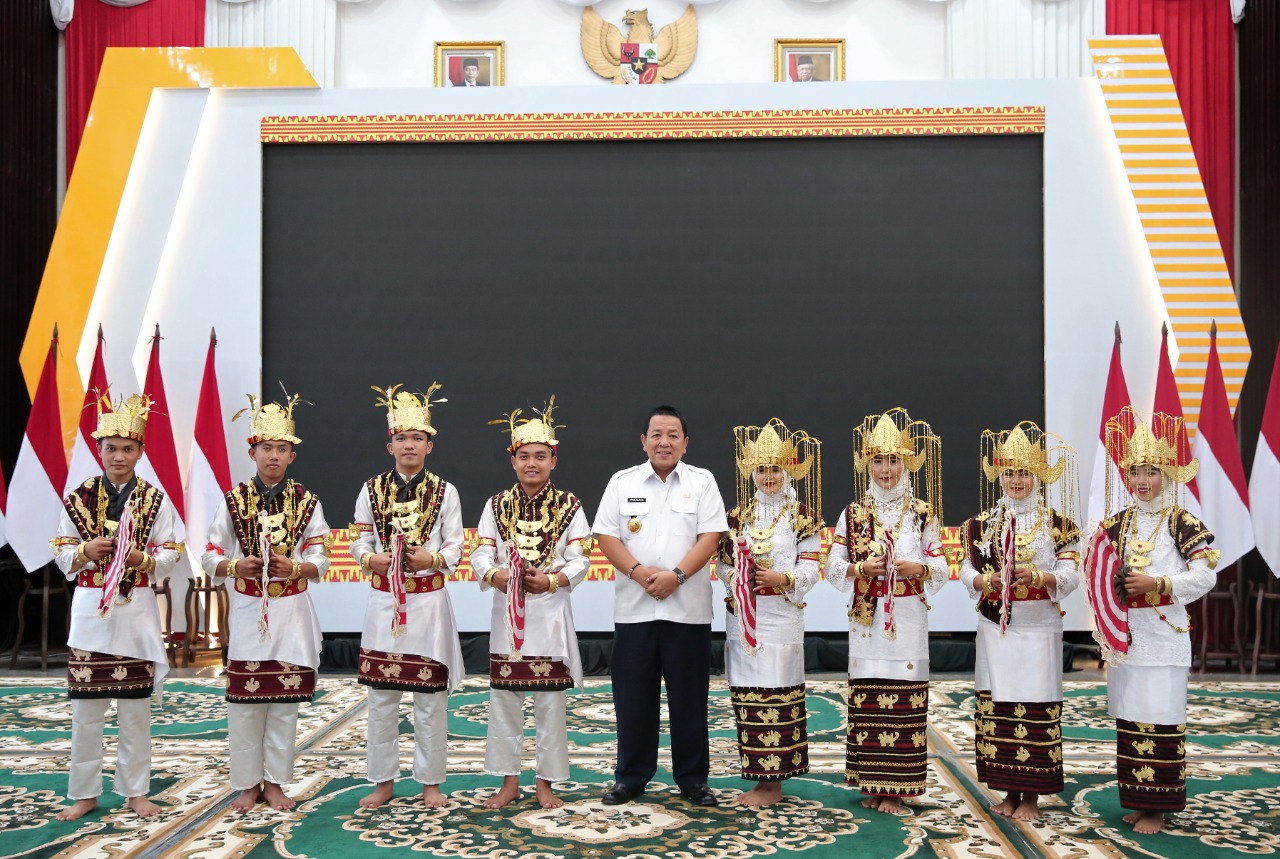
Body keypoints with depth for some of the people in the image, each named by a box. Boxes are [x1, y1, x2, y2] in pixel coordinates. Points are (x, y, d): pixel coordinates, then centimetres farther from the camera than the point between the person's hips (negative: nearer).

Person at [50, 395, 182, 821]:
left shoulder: (156, 500, 0)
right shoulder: (79, 497, 2)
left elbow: (170, 556, -1)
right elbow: (61, 556, 4)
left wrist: (142, 559, -19)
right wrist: (86, 551, -16)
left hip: (137, 610, 0)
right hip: (90, 608, 1)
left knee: (136, 705, 7)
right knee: (86, 706, 5)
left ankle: (136, 791, 18)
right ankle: (84, 793, 18)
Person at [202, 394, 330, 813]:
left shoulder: (307, 502, 3)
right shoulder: (233, 500, 3)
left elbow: (320, 561, -1)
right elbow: (210, 558, 2)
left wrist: (292, 566, -20)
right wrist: (236, 565, -18)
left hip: (292, 613, 0)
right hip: (247, 610, 0)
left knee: (285, 701, 4)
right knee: (244, 702, 2)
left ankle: (275, 782, 17)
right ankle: (248, 784, 16)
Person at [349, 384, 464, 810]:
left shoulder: (445, 492, 2)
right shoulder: (372, 489, 6)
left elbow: (455, 549, 0)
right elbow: (358, 542, 5)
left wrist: (431, 559, -20)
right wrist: (373, 559, -16)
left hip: (429, 601, -1)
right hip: (384, 600, 1)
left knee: (431, 695, 3)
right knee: (381, 695, 6)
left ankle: (430, 782, 15)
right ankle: (384, 781, 19)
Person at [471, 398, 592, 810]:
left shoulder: (569, 506, 0)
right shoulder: (497, 505, 6)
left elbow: (580, 560, -5)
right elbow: (480, 556, -1)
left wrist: (552, 580, -22)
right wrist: (496, 576, -22)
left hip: (550, 612, -2)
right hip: (507, 610, 2)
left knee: (551, 703, 4)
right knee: (503, 700, 7)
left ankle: (545, 781, 17)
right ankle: (509, 780, 20)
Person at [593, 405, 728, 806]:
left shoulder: (702, 482, 4)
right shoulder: (622, 482, 7)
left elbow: (710, 538, -4)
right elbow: (606, 537, 1)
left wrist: (677, 575, -16)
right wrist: (639, 571, -14)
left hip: (688, 608, -1)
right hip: (633, 608, 1)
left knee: (689, 697, 6)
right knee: (633, 695, 7)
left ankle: (693, 778, 19)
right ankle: (630, 777, 20)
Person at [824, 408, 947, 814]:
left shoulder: (923, 513, 6)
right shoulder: (853, 514, 8)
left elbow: (941, 569, 5)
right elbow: (833, 566, 4)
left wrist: (917, 569, -15)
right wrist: (862, 568, -13)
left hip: (908, 618, -1)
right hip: (866, 619, 1)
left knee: (904, 697, -3)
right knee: (866, 696, 1)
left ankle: (896, 787, 5)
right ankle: (871, 782, 13)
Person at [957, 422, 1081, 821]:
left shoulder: (1056, 522, 0)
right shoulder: (982, 523, 8)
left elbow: (1070, 575, -5)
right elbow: (966, 569, 5)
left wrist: (1039, 577, -21)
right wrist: (986, 581, -14)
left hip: (1038, 628, -3)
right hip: (995, 627, 3)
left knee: (1036, 706, -1)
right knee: (997, 703, 5)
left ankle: (1032, 795, 11)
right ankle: (1009, 791, 18)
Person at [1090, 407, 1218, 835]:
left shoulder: (1182, 522, -4)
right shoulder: (1118, 523, 11)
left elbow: (1205, 576, -11)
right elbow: (1094, 567, 14)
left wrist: (1157, 583, -18)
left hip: (1163, 632, -5)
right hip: (1124, 631, 5)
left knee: (1161, 716, -4)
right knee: (1129, 715, 9)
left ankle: (1157, 807, 6)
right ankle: (1138, 798, 20)